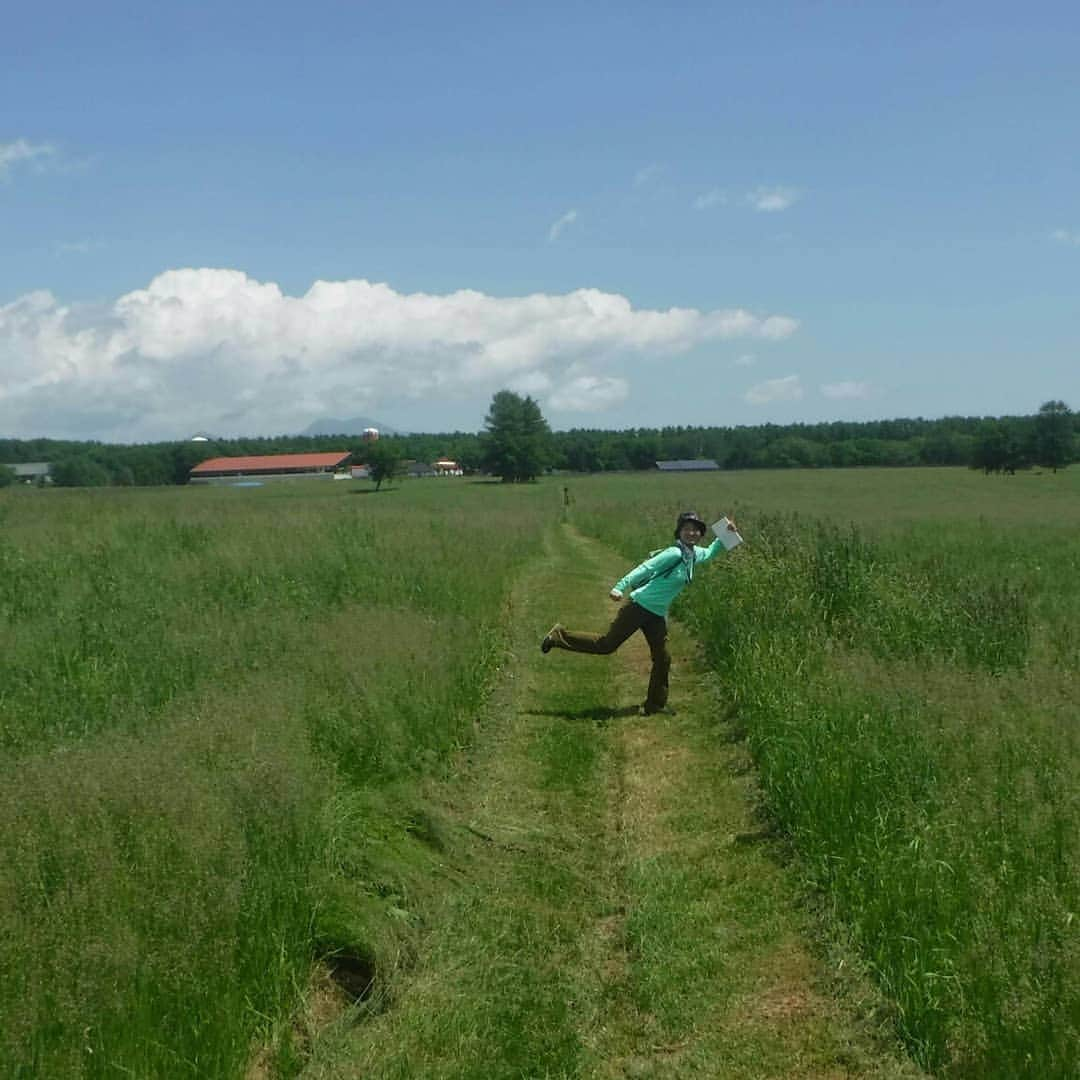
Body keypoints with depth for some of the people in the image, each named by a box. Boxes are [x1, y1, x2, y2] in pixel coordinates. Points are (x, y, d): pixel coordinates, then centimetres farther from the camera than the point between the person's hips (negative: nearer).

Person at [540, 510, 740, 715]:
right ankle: (559, 636, 11)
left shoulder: (694, 554, 8)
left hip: (657, 616, 8)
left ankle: (655, 705, 16)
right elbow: (645, 569, -23)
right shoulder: (674, 554, -18)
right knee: (606, 644, -3)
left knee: (663, 659, 6)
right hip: (639, 606, -8)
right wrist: (620, 587, -31)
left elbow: (709, 553, 31)